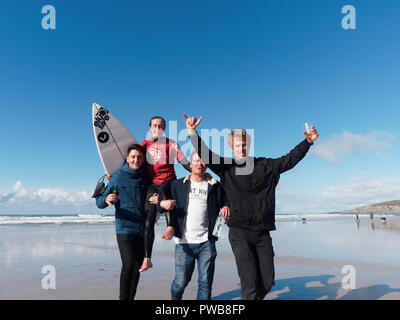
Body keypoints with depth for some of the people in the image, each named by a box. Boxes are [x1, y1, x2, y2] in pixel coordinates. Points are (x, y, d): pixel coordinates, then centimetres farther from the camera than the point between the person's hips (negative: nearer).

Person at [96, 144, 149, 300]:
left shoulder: (148, 177, 5)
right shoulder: (118, 177, -3)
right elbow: (99, 201, -1)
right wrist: (106, 200, -23)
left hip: (143, 229, 4)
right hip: (125, 228, -3)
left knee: (137, 267, 10)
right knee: (129, 264, -15)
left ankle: (131, 297, 24)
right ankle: (123, 298, 0)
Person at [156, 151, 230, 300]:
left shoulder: (215, 186, 9)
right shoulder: (178, 185, 9)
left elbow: (227, 201, 12)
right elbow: (159, 203, 10)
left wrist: (227, 207, -11)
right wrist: (163, 204, -13)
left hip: (207, 243, 1)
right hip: (184, 242, 0)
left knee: (206, 282, 5)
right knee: (181, 281, 8)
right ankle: (175, 298, 38)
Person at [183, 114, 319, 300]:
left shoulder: (266, 166, 10)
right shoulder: (226, 168, 3)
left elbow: (290, 159, 18)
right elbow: (205, 155, -6)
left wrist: (308, 141, 14)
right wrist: (192, 132, -17)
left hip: (263, 232, 3)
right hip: (239, 232, -3)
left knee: (267, 282, 8)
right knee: (250, 283, -7)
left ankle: (254, 297, 33)